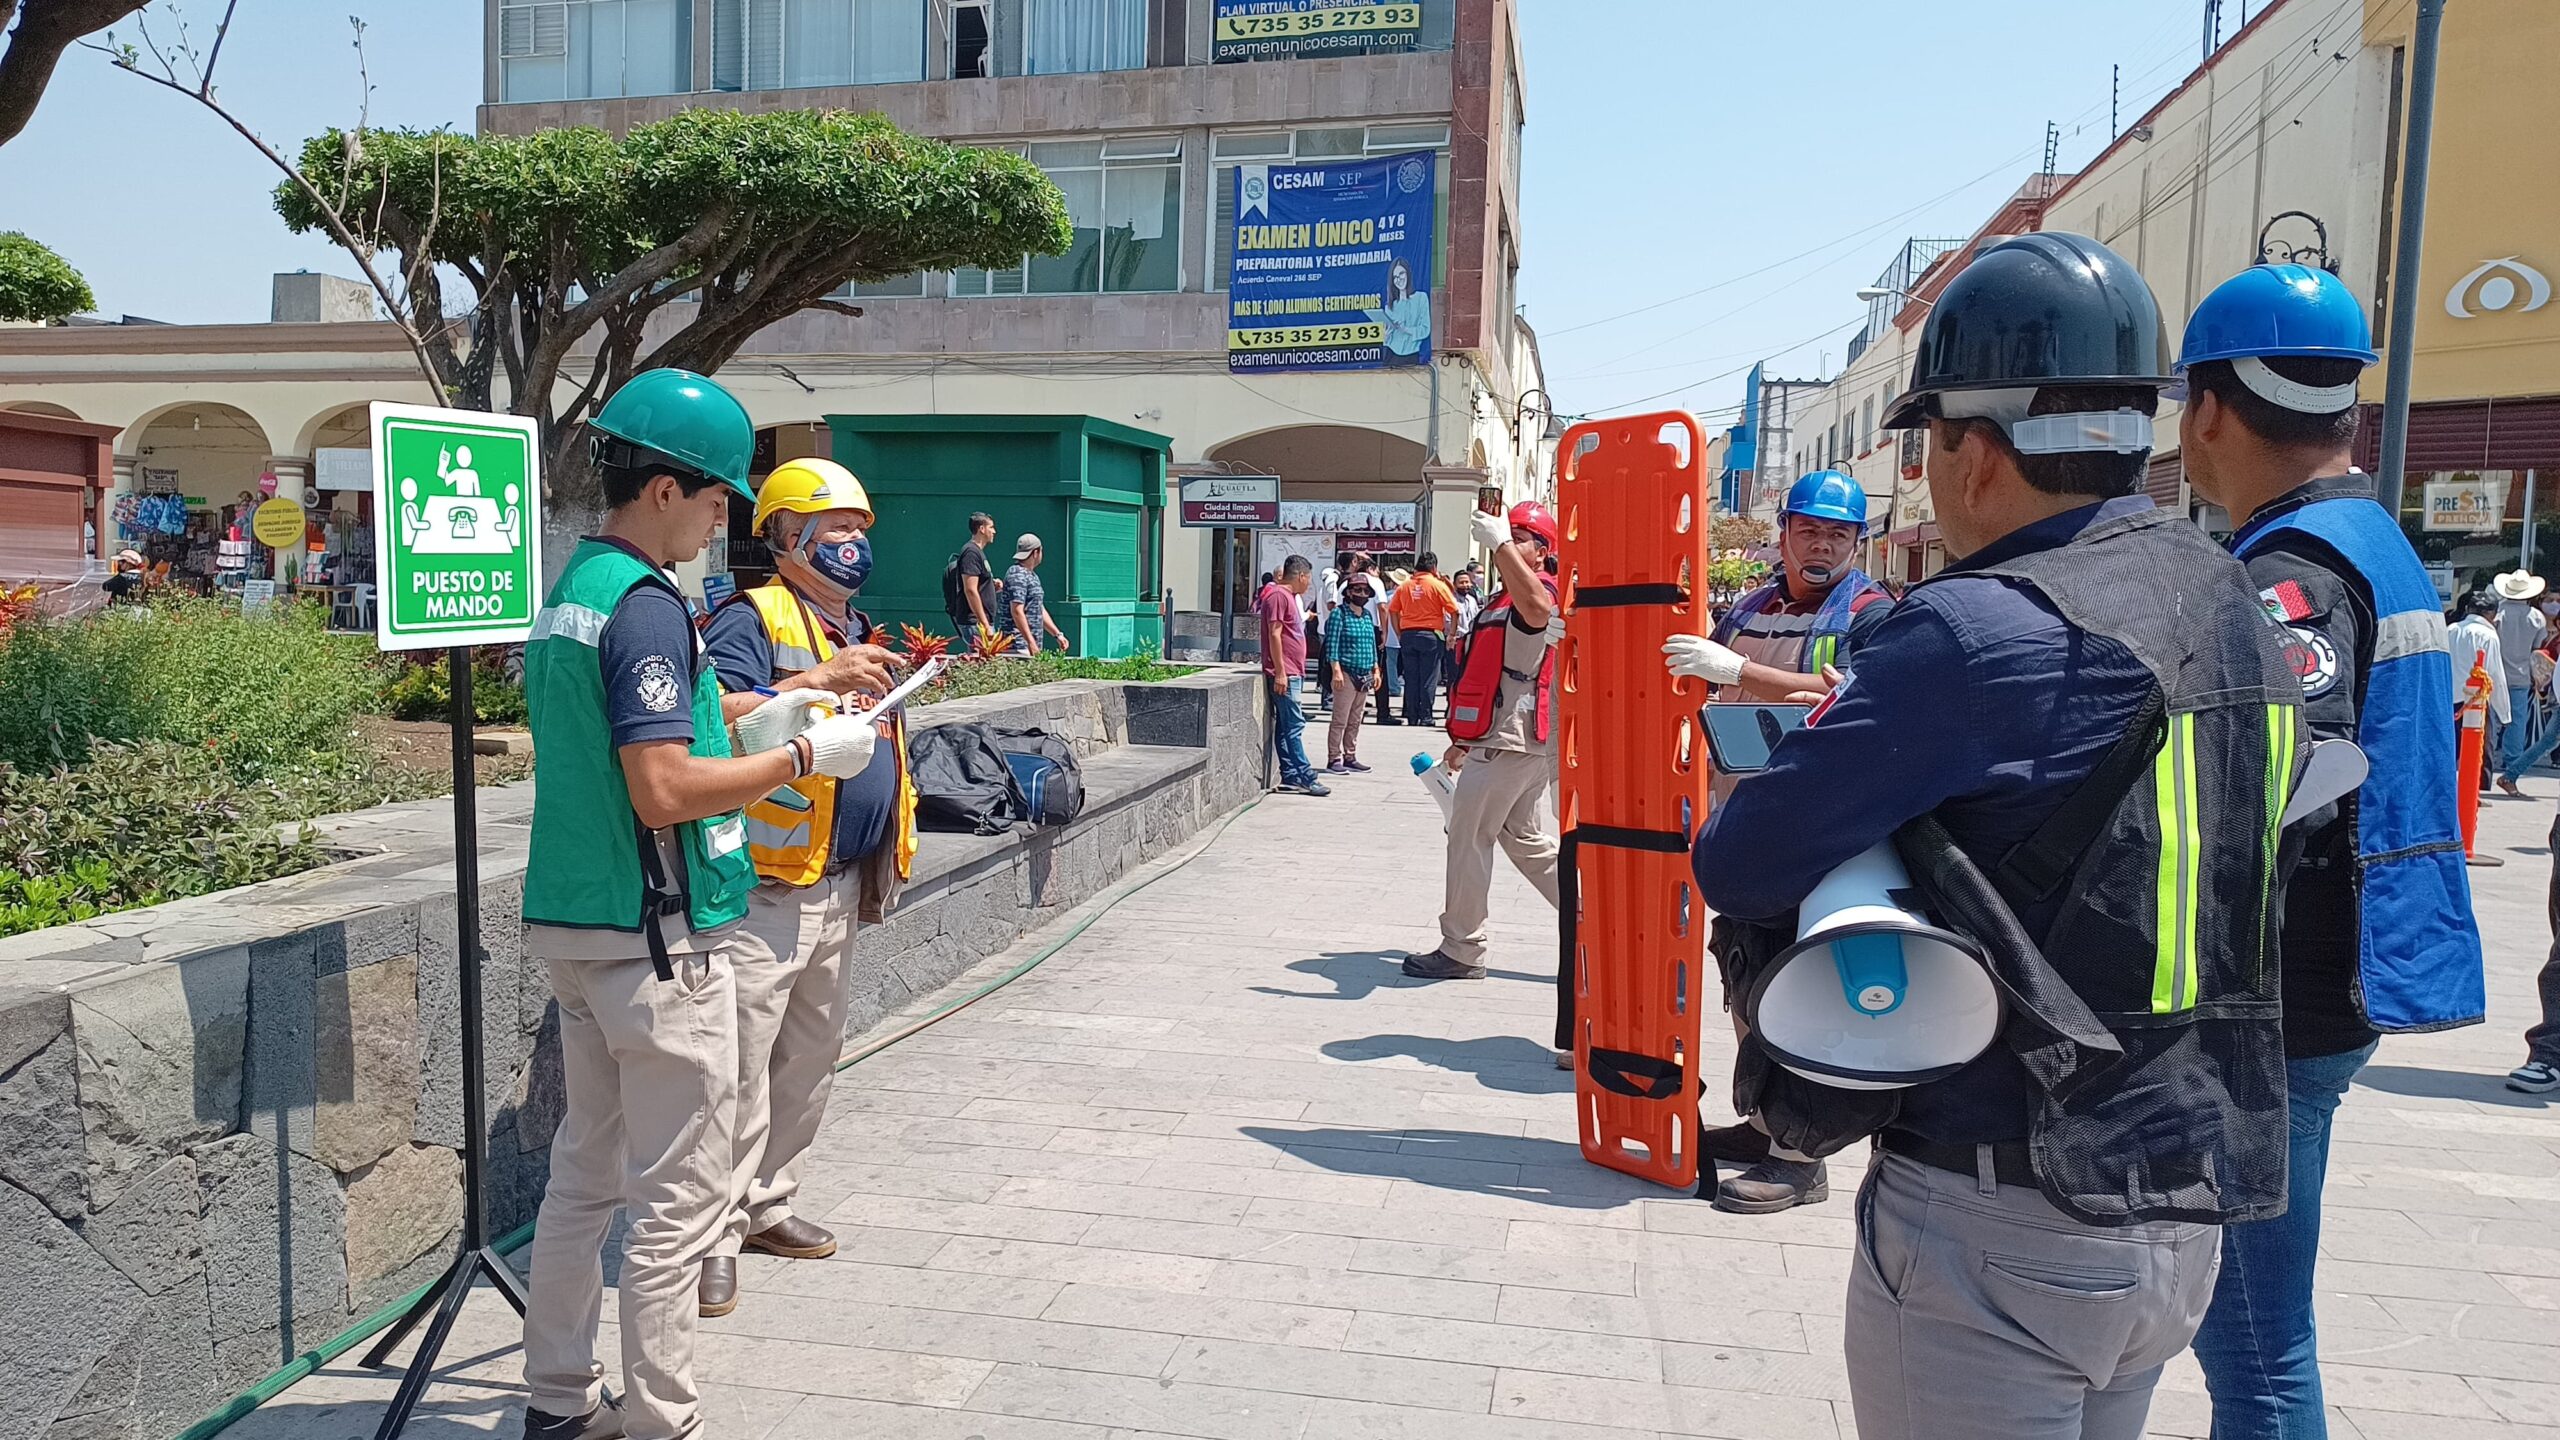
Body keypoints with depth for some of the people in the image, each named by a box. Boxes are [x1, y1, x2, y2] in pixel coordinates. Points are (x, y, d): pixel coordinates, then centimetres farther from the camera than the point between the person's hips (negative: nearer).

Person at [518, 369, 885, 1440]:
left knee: (585, 1174, 18)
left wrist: (745, 723, 12)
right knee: (679, 1195, 1)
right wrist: (804, 757, -15)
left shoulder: (569, 591, 12)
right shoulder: (647, 604, -18)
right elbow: (664, 792, -24)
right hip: (657, 942, -10)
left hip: (572, 927, 10)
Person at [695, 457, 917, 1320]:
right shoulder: (752, 619, -10)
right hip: (765, 891, -9)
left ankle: (766, 1205, 31)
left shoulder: (856, 631, 17)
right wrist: (818, 681, -33)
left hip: (841, 889, 9)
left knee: (811, 1058, 17)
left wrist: (885, 863, 23)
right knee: (740, 1068, -4)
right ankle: (715, 1235, 7)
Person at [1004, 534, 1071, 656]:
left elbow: (1040, 610, 25)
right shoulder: (1017, 575, -12)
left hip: (1032, 643, 9)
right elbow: (1017, 611, -20)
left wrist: (1057, 635, 20)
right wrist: (1031, 642, -23)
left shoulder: (1032, 575, 20)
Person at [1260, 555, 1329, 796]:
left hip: (1291, 672, 11)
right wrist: (1280, 672, -21)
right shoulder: (1278, 595, -12)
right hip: (1284, 673, -11)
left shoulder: (1288, 596, 19)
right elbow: (1274, 634, -18)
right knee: (1295, 724, -10)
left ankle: (1290, 777, 11)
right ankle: (1306, 778, -10)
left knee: (1285, 726, 9)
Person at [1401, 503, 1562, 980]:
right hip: (1504, 741, 11)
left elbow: (1538, 607, -42)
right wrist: (1465, 739, 28)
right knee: (1528, 840, 16)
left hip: (1508, 744, -11)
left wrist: (1500, 543, -39)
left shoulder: (1544, 589, -12)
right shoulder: (1507, 601, 22)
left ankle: (1461, 950, 5)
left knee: (1468, 839, -3)